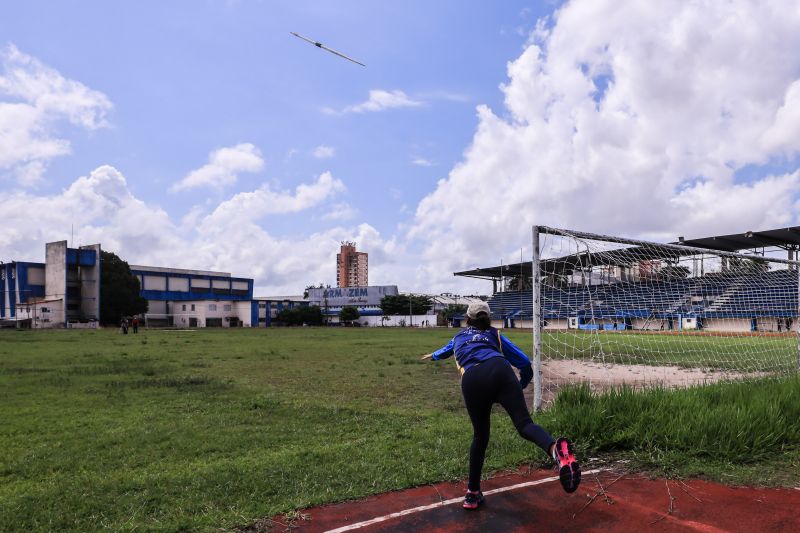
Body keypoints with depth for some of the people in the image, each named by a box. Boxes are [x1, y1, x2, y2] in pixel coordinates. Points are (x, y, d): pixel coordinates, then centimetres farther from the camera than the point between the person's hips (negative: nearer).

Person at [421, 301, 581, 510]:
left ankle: (472, 493, 24)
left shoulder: (459, 337, 38)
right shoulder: (494, 335, 32)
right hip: (499, 371, -1)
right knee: (524, 423, -14)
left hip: (472, 381, 1)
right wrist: (521, 385, 47)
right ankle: (556, 448, -46)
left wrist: (433, 355, 86)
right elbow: (525, 363, 27)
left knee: (480, 436, 18)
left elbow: (446, 349, 62)